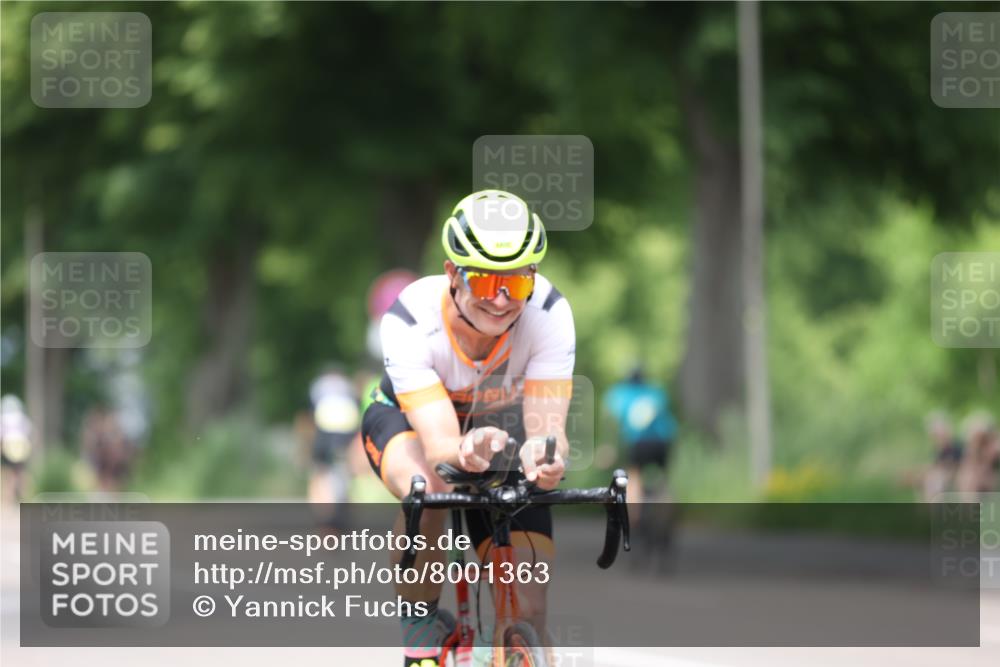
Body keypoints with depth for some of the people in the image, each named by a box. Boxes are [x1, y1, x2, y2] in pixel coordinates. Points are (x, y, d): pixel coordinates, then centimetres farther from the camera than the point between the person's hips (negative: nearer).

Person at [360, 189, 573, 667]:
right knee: (427, 489, -40)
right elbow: (438, 445, -43)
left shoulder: (549, 315, -31)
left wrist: (545, 455, -61)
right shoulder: (410, 321, -36)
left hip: (500, 424, 2)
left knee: (527, 616, -14)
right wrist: (465, 451, -67)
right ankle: (420, 628, -16)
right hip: (406, 418, -2)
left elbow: (548, 425, -37)